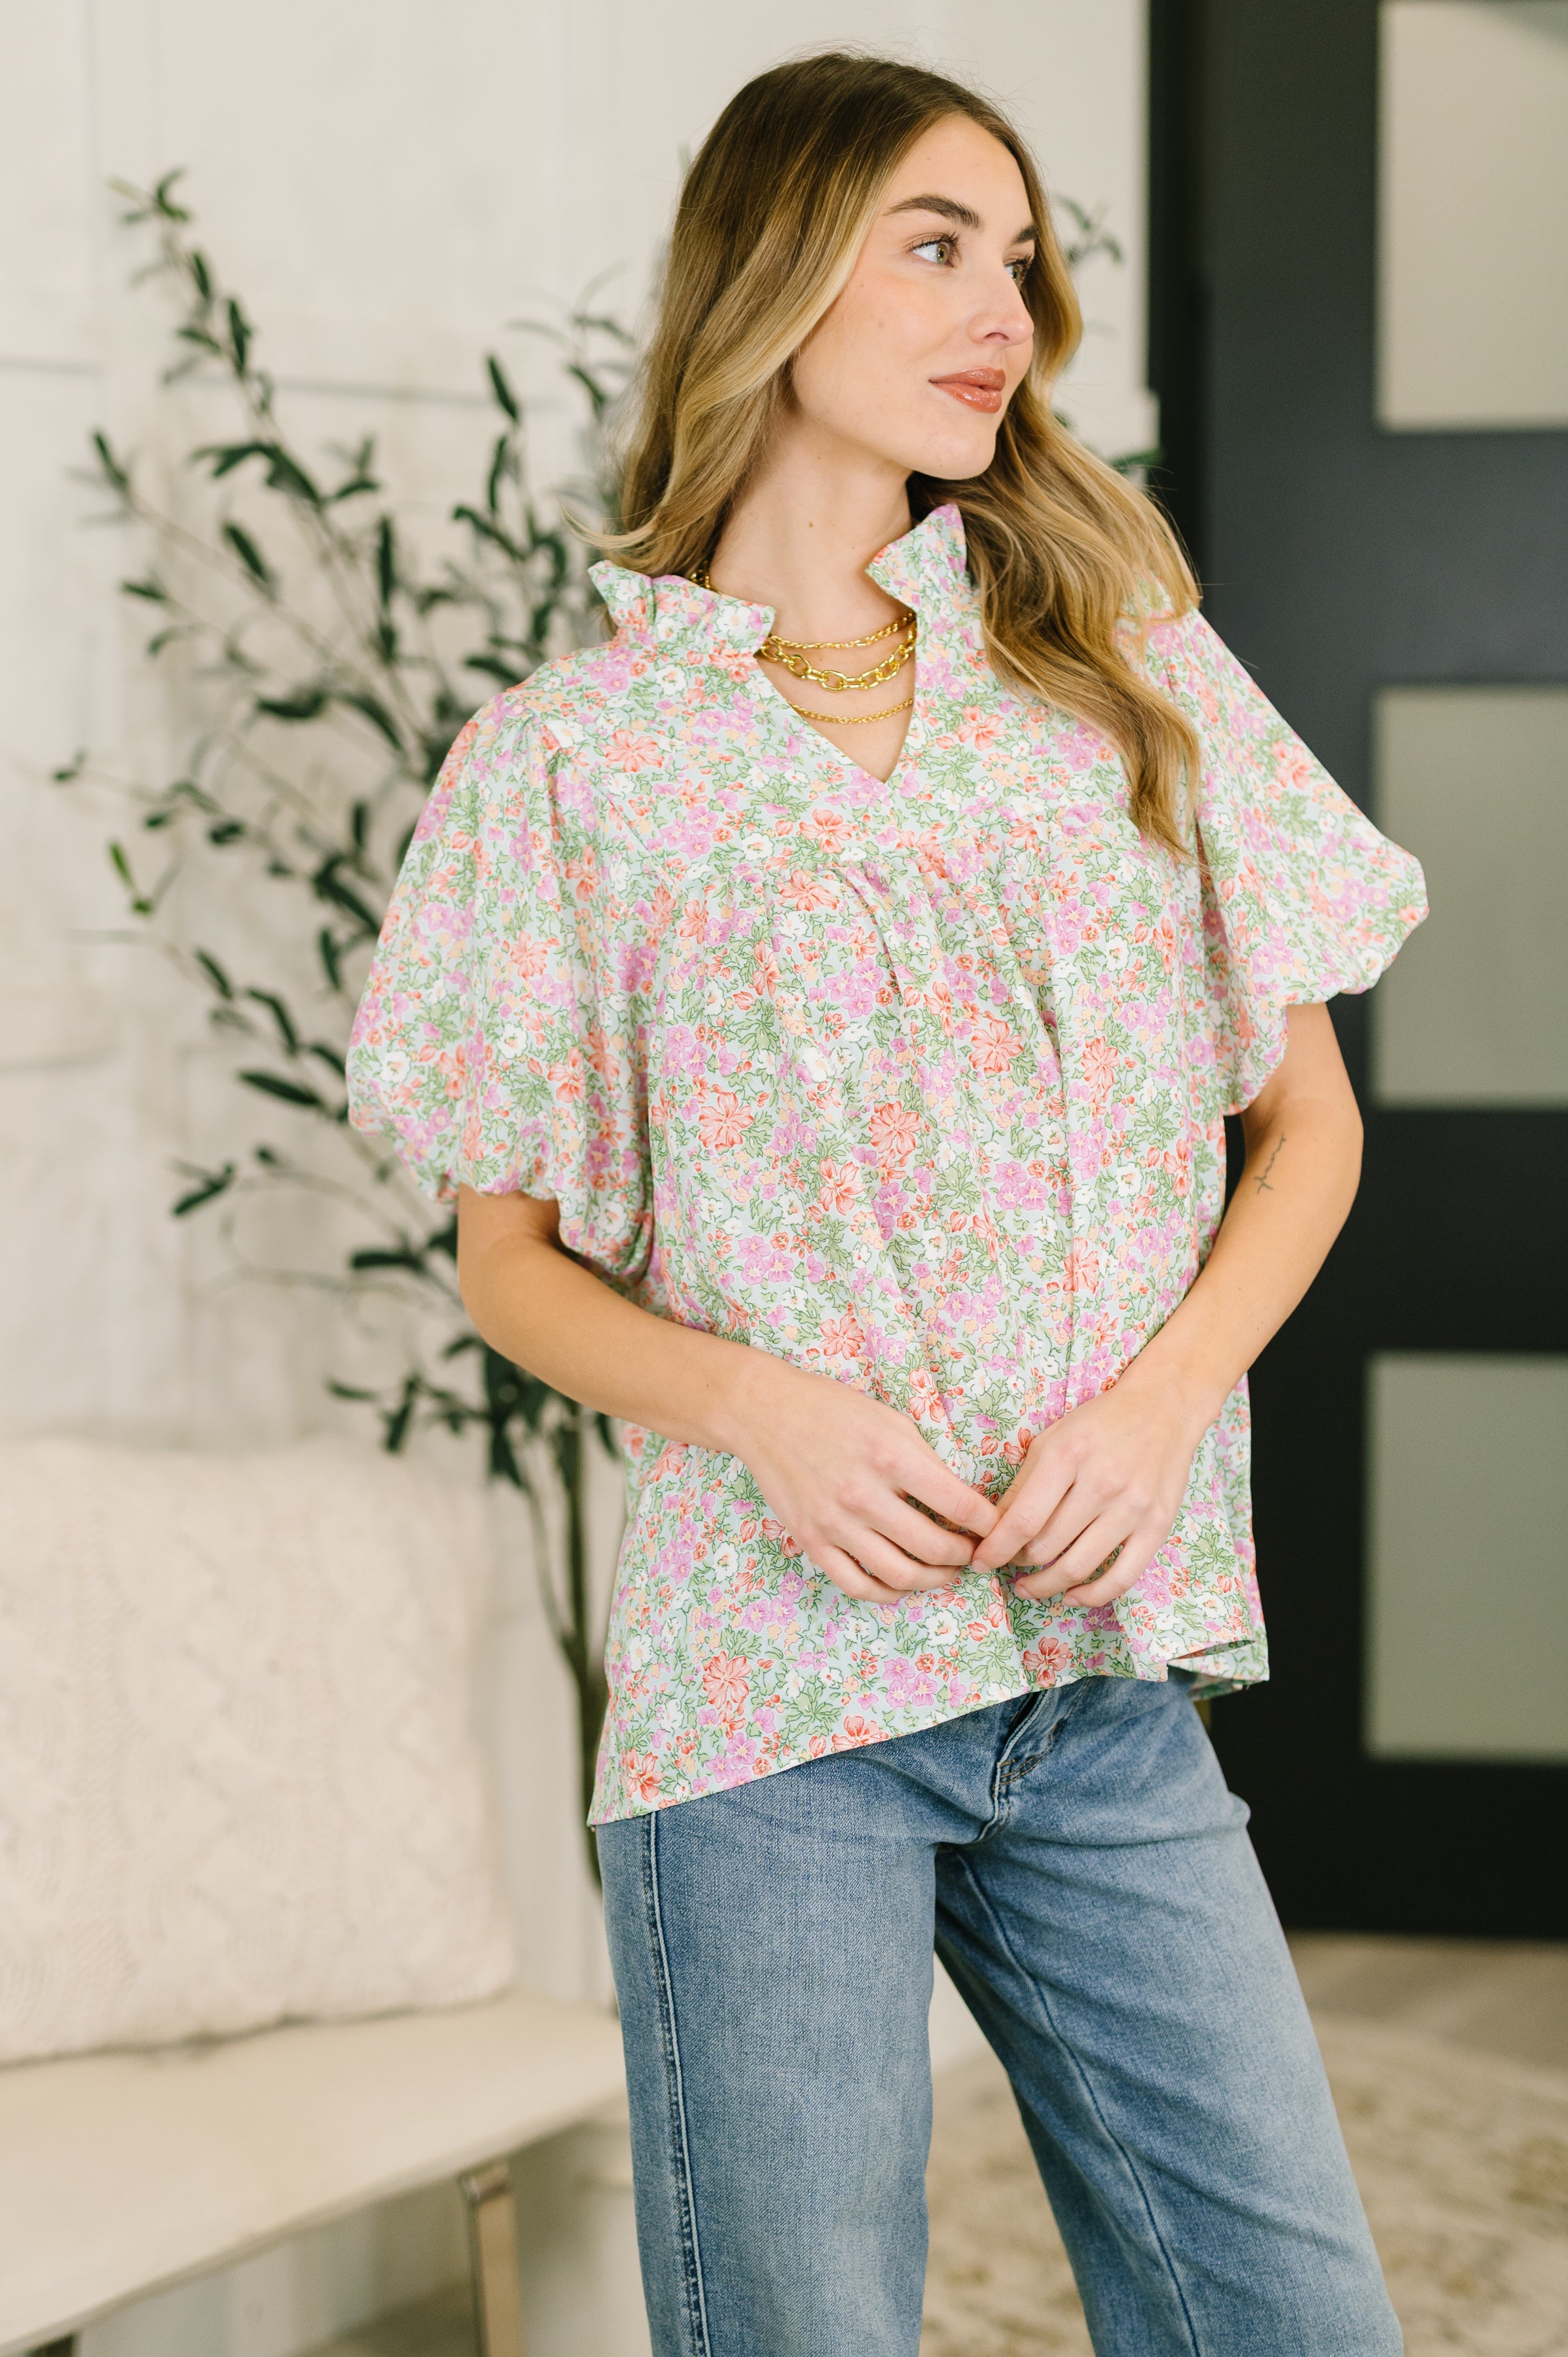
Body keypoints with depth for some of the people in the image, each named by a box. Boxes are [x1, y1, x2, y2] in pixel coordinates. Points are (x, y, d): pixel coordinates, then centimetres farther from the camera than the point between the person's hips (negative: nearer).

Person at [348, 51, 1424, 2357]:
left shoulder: (1132, 668, 8)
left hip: (1108, 1673, 3)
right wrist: (764, 1407, -13)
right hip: (770, 1674, -2)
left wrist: (1166, 1399, -7)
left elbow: (1310, 1119, 11)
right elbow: (510, 1256, 6)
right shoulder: (572, 758, 1)